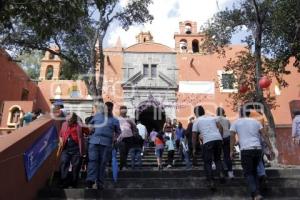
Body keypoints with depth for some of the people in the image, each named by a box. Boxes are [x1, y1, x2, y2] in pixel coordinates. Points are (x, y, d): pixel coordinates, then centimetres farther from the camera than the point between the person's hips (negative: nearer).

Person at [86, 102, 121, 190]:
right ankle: (90, 179, -14)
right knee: (92, 160, -11)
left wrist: (114, 138, 5)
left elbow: (118, 132, 20)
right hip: (94, 141, 1)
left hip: (106, 143, 0)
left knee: (102, 163, 1)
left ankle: (100, 183, 8)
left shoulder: (114, 120, 12)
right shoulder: (97, 115, 16)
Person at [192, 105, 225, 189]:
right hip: (218, 139, 4)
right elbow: (220, 127, 11)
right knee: (217, 158, 24)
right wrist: (220, 137, 17)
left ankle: (211, 182, 2)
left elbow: (194, 136, 9)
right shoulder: (212, 117, 23)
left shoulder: (197, 121, 11)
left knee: (207, 162, 7)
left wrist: (194, 149, 16)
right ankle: (220, 173, 2)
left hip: (208, 141, -4)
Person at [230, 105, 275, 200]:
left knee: (248, 173, 4)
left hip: (246, 150, -4)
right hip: (258, 149, 4)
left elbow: (232, 137, 0)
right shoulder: (255, 121, 14)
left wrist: (231, 151, 4)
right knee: (254, 170, 21)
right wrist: (271, 149, 9)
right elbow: (265, 135, 9)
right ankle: (256, 192, 20)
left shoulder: (236, 122, 6)